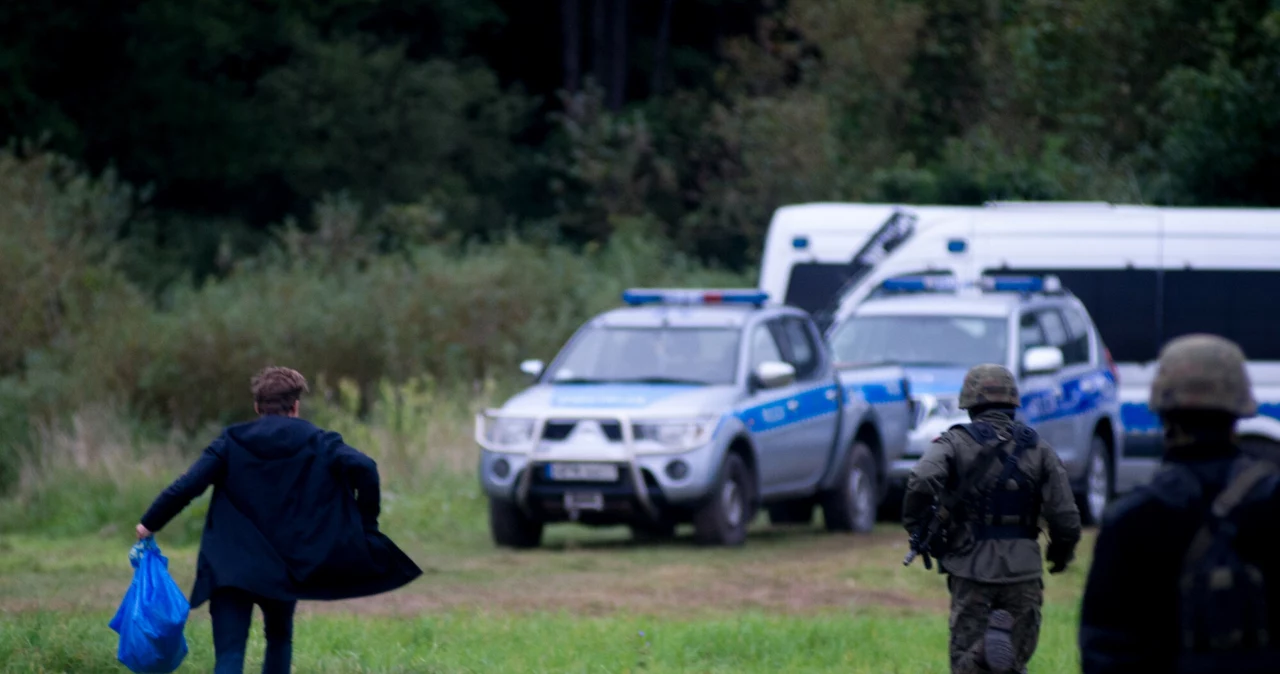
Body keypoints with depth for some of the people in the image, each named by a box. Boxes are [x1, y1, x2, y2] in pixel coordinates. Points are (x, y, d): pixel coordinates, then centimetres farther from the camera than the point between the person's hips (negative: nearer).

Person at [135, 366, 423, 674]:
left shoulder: (231, 442, 4)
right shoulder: (317, 443, 3)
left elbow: (187, 486, -5)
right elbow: (363, 467, -14)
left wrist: (150, 523, 8)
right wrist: (366, 524, -3)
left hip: (231, 566, -1)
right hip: (284, 567, 1)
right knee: (279, 637, 27)